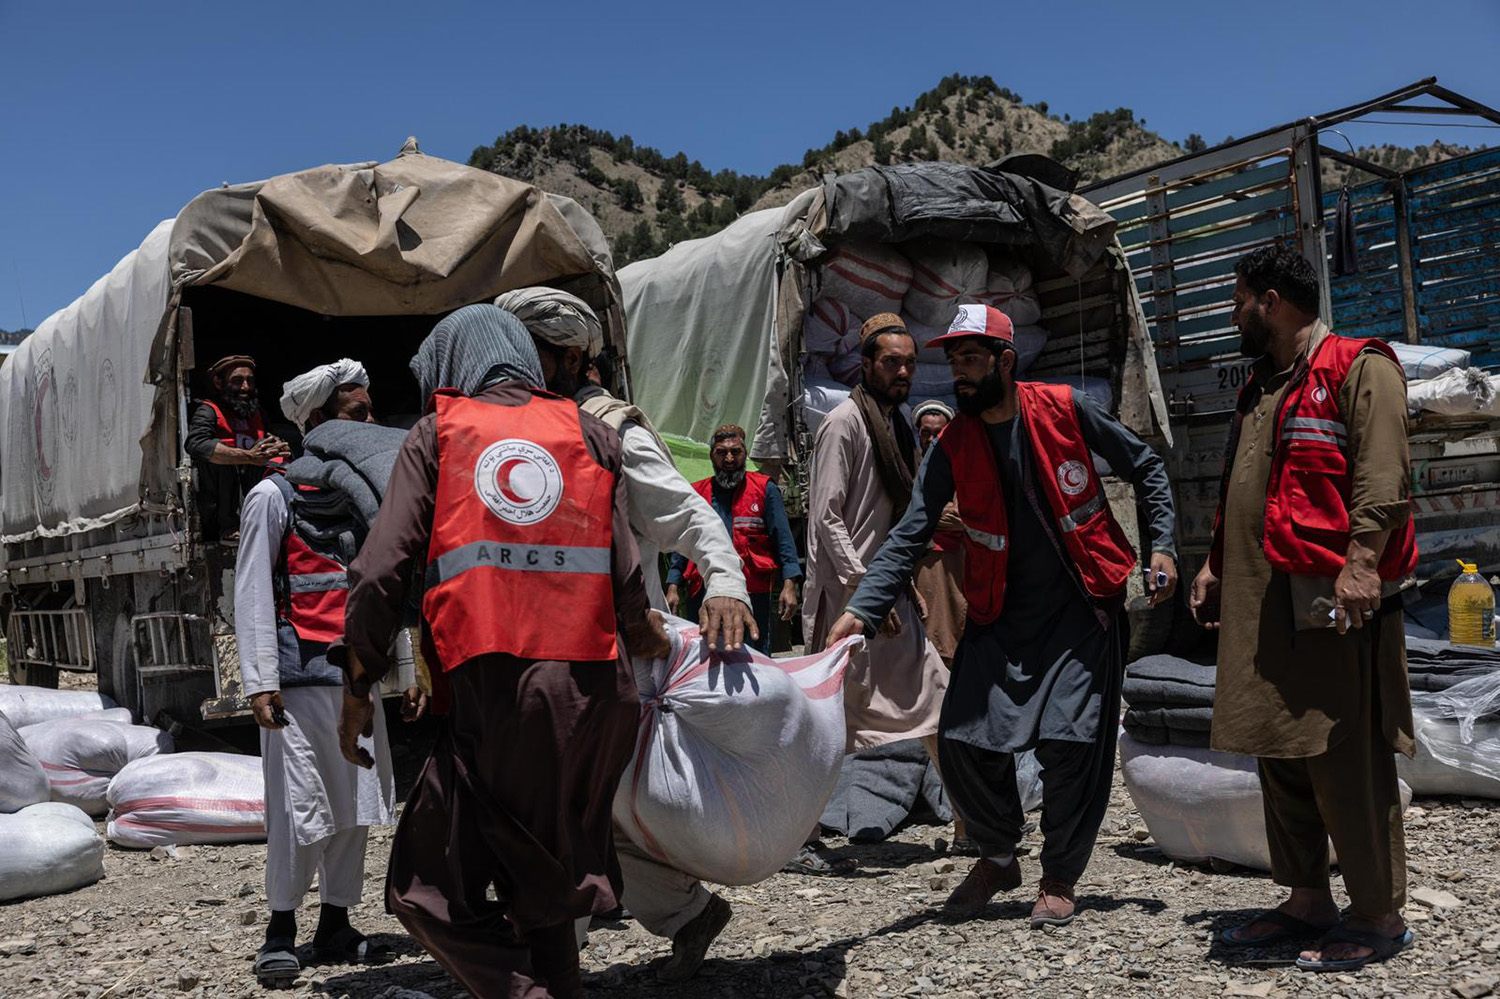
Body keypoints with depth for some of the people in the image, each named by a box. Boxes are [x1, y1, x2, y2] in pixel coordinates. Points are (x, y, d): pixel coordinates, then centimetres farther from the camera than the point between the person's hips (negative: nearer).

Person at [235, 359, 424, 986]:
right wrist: (260, 681, -14)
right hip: (302, 678, -6)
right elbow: (252, 593, -6)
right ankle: (281, 931, 9)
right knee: (302, 807, -5)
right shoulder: (275, 496, -2)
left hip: (360, 677, 6)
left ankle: (335, 926, 20)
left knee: (355, 806, 9)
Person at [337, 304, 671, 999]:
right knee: (543, 885, 19)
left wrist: (357, 691, 7)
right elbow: (628, 580, 4)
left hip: (492, 689, -4)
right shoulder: (587, 432, 14)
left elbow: (379, 574, -1)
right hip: (591, 690, 4)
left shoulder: (436, 433, 9)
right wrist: (651, 643, 21)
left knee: (429, 891, 5)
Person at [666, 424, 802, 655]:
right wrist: (673, 587, 7)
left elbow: (783, 540, 5)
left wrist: (789, 585, -6)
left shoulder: (765, 489, 8)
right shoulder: (696, 494, 14)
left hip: (752, 594, -2)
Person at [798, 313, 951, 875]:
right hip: (847, 595, -9)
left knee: (937, 695, 11)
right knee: (831, 721, -5)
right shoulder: (845, 422, -10)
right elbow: (826, 517, -16)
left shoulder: (897, 427, 16)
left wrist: (904, 587, 15)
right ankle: (800, 836, 5)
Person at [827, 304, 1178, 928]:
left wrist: (1162, 547, -2)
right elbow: (909, 537, -9)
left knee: (1071, 743, -8)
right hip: (1000, 617, 2)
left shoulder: (1065, 409, -6)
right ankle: (997, 857, 22)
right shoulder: (951, 449, -2)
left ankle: (1059, 878, 14)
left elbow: (1145, 468, 7)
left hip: (1082, 607, -2)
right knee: (964, 741, -5)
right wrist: (861, 610, -22)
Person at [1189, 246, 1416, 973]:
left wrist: (1363, 559, -25)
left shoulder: (1359, 368, -3)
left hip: (1331, 595, -9)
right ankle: (1307, 899, 22)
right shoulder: (1259, 387, 23)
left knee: (1346, 760, -5)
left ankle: (1378, 916, 5)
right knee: (1278, 754, 11)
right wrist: (1216, 562, 20)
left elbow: (1383, 474, -15)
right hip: (1260, 600, 9)